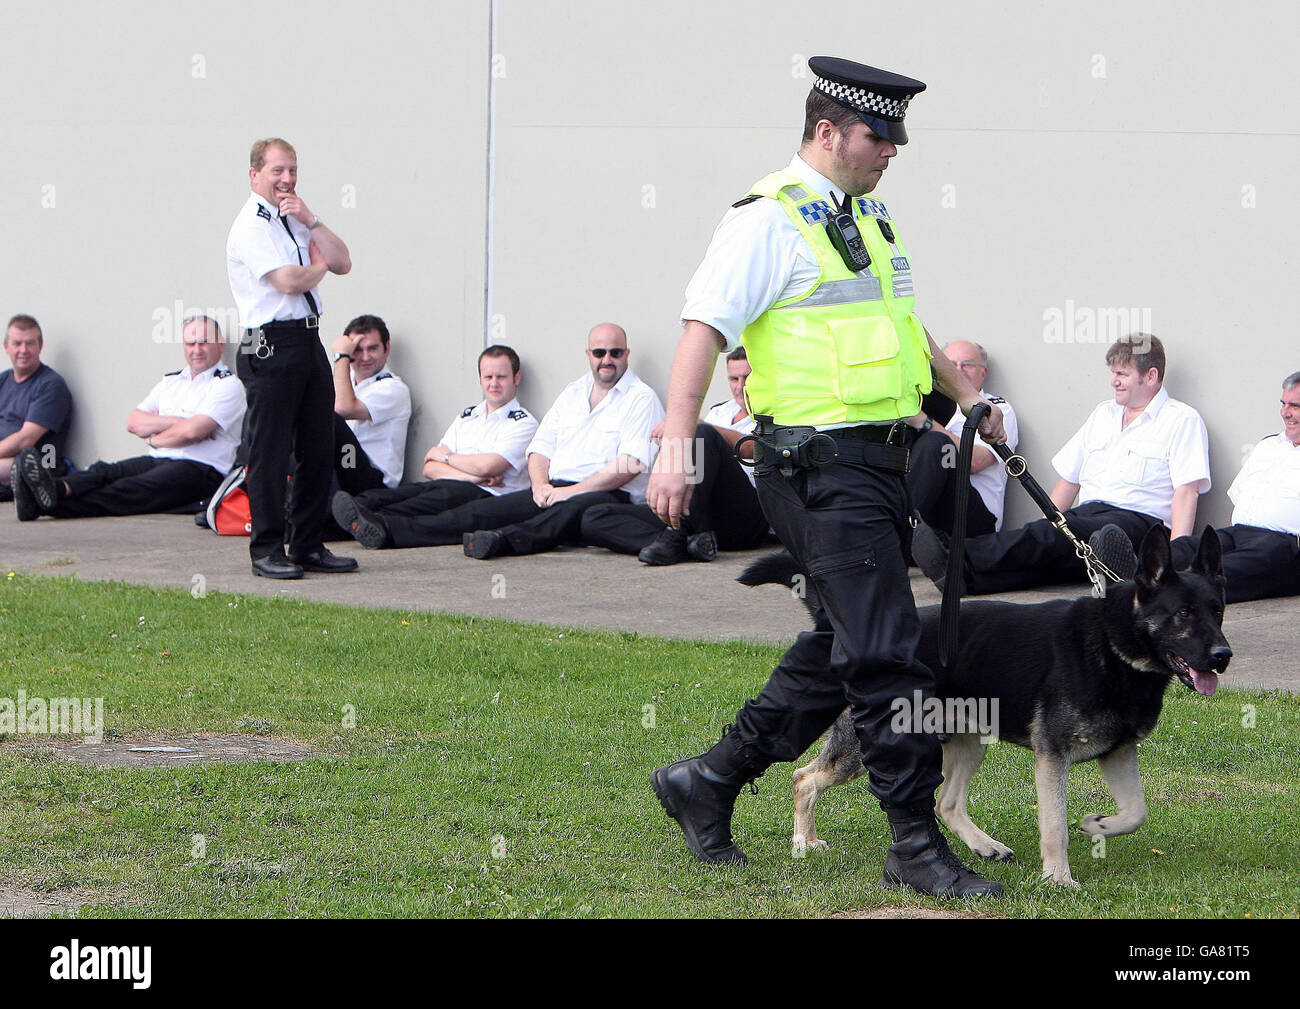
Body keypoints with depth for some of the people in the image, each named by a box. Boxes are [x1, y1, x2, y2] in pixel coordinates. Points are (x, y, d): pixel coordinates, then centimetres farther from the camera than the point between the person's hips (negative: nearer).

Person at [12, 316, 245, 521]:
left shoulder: (228, 385, 1)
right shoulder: (171, 381, 25)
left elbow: (191, 431, -12)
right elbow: (134, 423, 11)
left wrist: (154, 439, 4)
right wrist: (175, 422, -4)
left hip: (200, 468, -8)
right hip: (157, 461, 8)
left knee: (130, 491, -31)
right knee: (105, 472, -22)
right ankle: (59, 488, -51)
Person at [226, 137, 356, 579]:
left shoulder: (295, 220, 19)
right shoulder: (251, 225, -7)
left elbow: (342, 262, 9)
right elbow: (287, 280, -18)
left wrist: (310, 222, -2)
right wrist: (318, 267, 2)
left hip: (309, 341, 8)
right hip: (271, 347, -8)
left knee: (317, 450, 9)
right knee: (271, 454, -5)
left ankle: (308, 544, 17)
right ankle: (267, 550, 1)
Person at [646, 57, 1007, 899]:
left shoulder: (869, 219, 18)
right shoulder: (768, 221, -10)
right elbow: (705, 328, -18)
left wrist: (966, 395, 40)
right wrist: (675, 448, -26)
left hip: (879, 463, 10)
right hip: (822, 466, -9)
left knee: (841, 651, 14)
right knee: (887, 656, -10)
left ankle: (708, 783, 25)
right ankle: (917, 846, -4)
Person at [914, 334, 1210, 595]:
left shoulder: (1182, 420, 3)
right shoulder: (1103, 414, 25)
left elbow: (1186, 492, -8)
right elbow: (1069, 479, 25)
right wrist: (1042, 529, 13)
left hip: (1137, 521, -6)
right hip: (1086, 515, 6)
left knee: (1059, 536, -35)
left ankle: (958, 558, -56)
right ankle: (966, 578, -57)